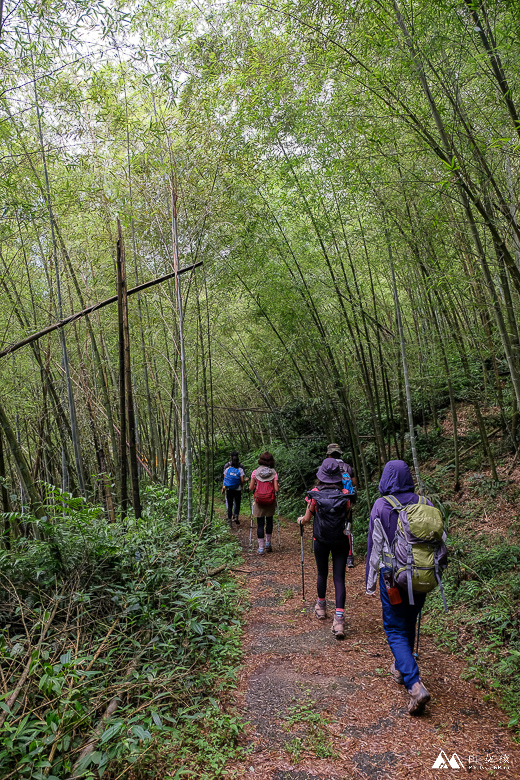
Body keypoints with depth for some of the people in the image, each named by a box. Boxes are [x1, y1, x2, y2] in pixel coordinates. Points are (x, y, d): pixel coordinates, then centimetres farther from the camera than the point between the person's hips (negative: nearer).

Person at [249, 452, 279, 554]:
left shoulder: (255, 472, -4)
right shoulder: (273, 473, -4)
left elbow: (251, 488, -3)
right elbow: (276, 489, -8)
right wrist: (276, 489, 14)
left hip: (259, 501, -1)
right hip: (270, 501, 1)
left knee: (260, 524, 4)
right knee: (269, 521, 20)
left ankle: (261, 548, 4)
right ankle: (268, 543, 29)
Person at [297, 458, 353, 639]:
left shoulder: (315, 494, -12)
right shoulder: (345, 495, -9)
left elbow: (307, 519, -3)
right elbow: (347, 516, 5)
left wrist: (300, 520, 19)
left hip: (321, 540, 1)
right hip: (340, 541, 0)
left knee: (322, 574, 20)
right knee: (339, 578, 2)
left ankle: (321, 607, 41)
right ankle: (339, 619, -8)